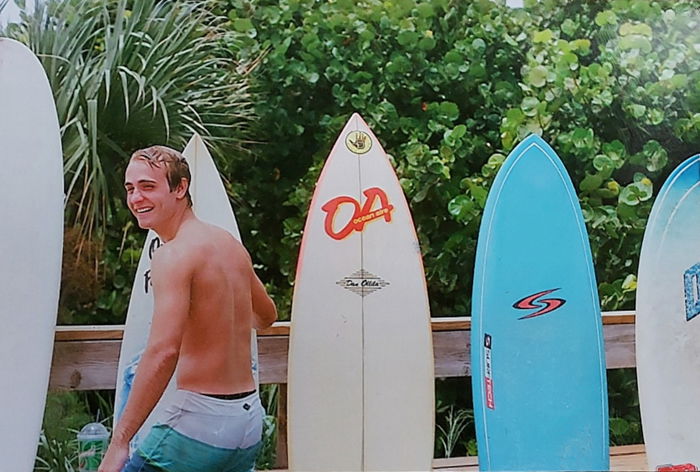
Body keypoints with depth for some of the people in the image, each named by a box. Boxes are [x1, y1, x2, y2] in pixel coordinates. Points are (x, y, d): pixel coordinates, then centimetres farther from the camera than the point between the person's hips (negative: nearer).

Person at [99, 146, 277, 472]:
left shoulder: (174, 255, -14)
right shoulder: (231, 243, 9)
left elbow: (163, 351, -25)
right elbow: (266, 316, 24)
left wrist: (119, 442, -23)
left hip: (199, 422, -8)